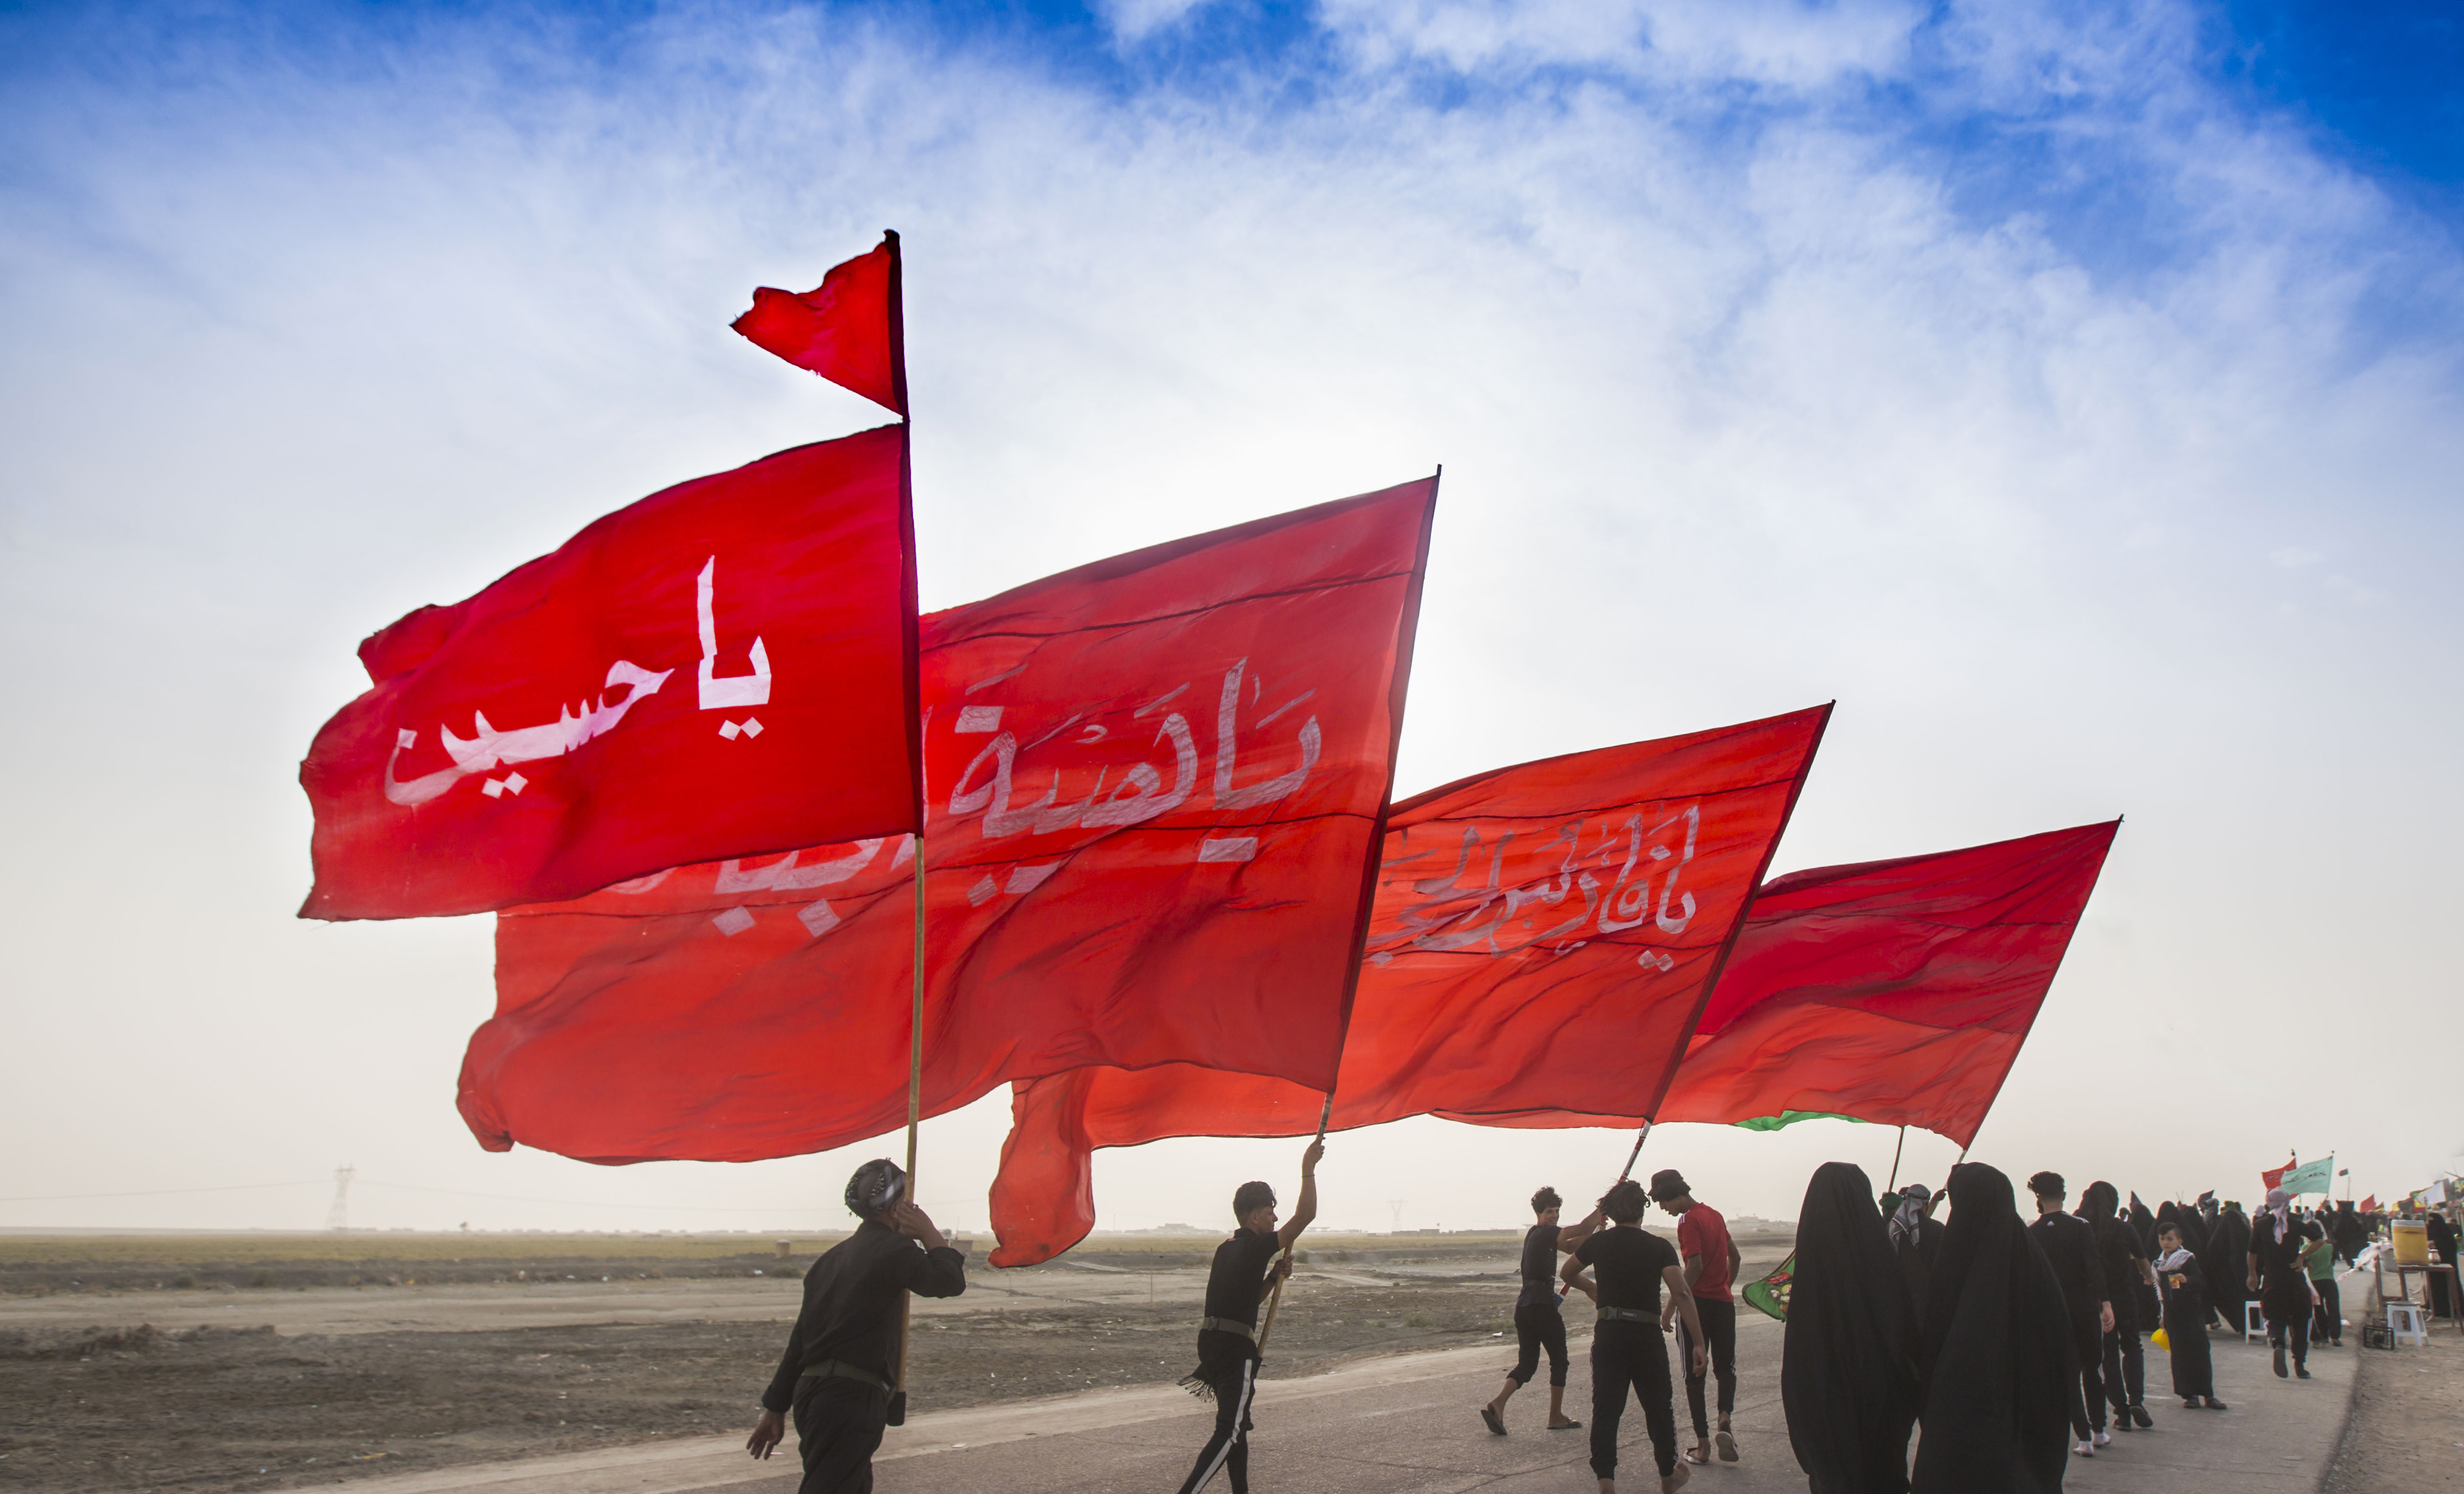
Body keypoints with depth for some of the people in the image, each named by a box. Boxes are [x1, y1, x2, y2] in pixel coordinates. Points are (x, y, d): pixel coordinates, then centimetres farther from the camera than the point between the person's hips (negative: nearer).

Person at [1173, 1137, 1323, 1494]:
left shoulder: (1226, 1250, 17)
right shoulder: (1257, 1247, -10)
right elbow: (1305, 1215, -11)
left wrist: (1274, 1275, 14)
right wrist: (1308, 1169, -4)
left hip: (1213, 1341, 9)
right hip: (1236, 1346, -9)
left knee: (1237, 1425, 18)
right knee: (1229, 1432, -9)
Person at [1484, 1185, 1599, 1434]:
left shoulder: (1536, 1235, 19)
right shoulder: (1544, 1234, -8)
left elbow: (1572, 1246, 22)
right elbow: (1581, 1230, -16)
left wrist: (1596, 1231, 10)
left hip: (1524, 1305, 9)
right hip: (1542, 1304, -9)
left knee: (1527, 1362, 6)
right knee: (1559, 1361, 7)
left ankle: (1498, 1404, -12)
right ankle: (1556, 1417, 14)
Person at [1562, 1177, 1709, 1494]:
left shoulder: (1598, 1242, 3)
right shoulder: (1659, 1247, -5)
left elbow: (1566, 1274, 19)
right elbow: (1681, 1294, -15)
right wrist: (1699, 1344, -15)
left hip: (1608, 1337, 1)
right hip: (1647, 1337, -1)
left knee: (1605, 1409, 2)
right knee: (1658, 1408, 16)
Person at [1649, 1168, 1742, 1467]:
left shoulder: (1689, 1220, -13)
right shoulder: (1715, 1215, 12)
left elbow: (1695, 1266, -22)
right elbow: (1735, 1258, 22)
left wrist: (1670, 1307, -22)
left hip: (1697, 1303, -6)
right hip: (1724, 1302, 7)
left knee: (1694, 1374, 4)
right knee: (1725, 1367, 15)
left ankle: (1703, 1445, 5)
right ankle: (1724, 1418, -11)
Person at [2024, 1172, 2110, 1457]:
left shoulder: (2031, 1234, -2)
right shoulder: (2080, 1226, -7)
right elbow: (2094, 1265, -18)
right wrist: (2106, 1302, -21)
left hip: (2052, 1309, 0)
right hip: (2085, 1305, 0)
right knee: (2093, 1368, 16)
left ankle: (2084, 1438, 1)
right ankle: (2099, 1430, 24)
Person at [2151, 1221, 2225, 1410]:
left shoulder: (2188, 1259, -5)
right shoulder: (2159, 1264, 10)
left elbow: (2201, 1281, -17)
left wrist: (2187, 1280, -37)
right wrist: (2163, 1317, 20)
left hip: (2192, 1311, -4)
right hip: (2172, 1314, 4)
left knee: (2200, 1351, -5)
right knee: (2180, 1355, 1)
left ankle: (2208, 1395, 2)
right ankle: (2190, 1395, 6)